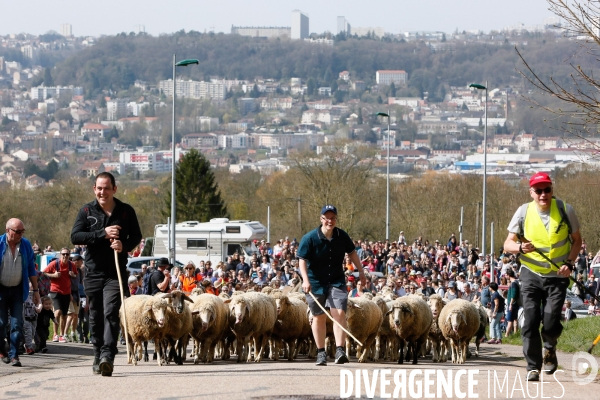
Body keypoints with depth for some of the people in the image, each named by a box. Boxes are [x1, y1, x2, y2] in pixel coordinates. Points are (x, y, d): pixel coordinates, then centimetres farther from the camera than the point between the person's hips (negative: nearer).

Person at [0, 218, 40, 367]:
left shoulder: (26, 245, -1)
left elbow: (31, 269, 8)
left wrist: (35, 290, 9)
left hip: (17, 290, 2)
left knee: (17, 324, -5)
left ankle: (14, 355, -2)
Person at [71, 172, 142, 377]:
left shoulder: (126, 211, 4)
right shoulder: (87, 211, 4)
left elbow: (136, 236, 10)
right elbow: (75, 236, -5)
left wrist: (124, 245, -13)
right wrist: (102, 234, -16)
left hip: (116, 272, -2)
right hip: (93, 272, 2)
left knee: (111, 314, -15)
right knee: (96, 317, 8)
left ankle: (107, 356, -24)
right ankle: (98, 357, 19)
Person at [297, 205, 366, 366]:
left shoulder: (342, 236, -3)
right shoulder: (310, 238, -13)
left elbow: (352, 253, 14)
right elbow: (302, 260, -16)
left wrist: (361, 272, 18)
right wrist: (305, 280, -30)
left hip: (337, 281, 1)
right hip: (316, 282, -1)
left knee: (339, 313, -15)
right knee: (319, 317, 8)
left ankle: (340, 350, -19)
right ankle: (321, 353, 19)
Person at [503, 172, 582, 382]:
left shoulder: (565, 210, -6)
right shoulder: (524, 212, -6)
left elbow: (576, 239, 6)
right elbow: (508, 244, -5)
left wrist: (569, 263, -9)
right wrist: (520, 248, -28)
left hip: (557, 276, -1)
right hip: (531, 275, 1)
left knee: (550, 323, -9)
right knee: (531, 321, -8)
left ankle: (549, 348, 24)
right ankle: (533, 367, 1)